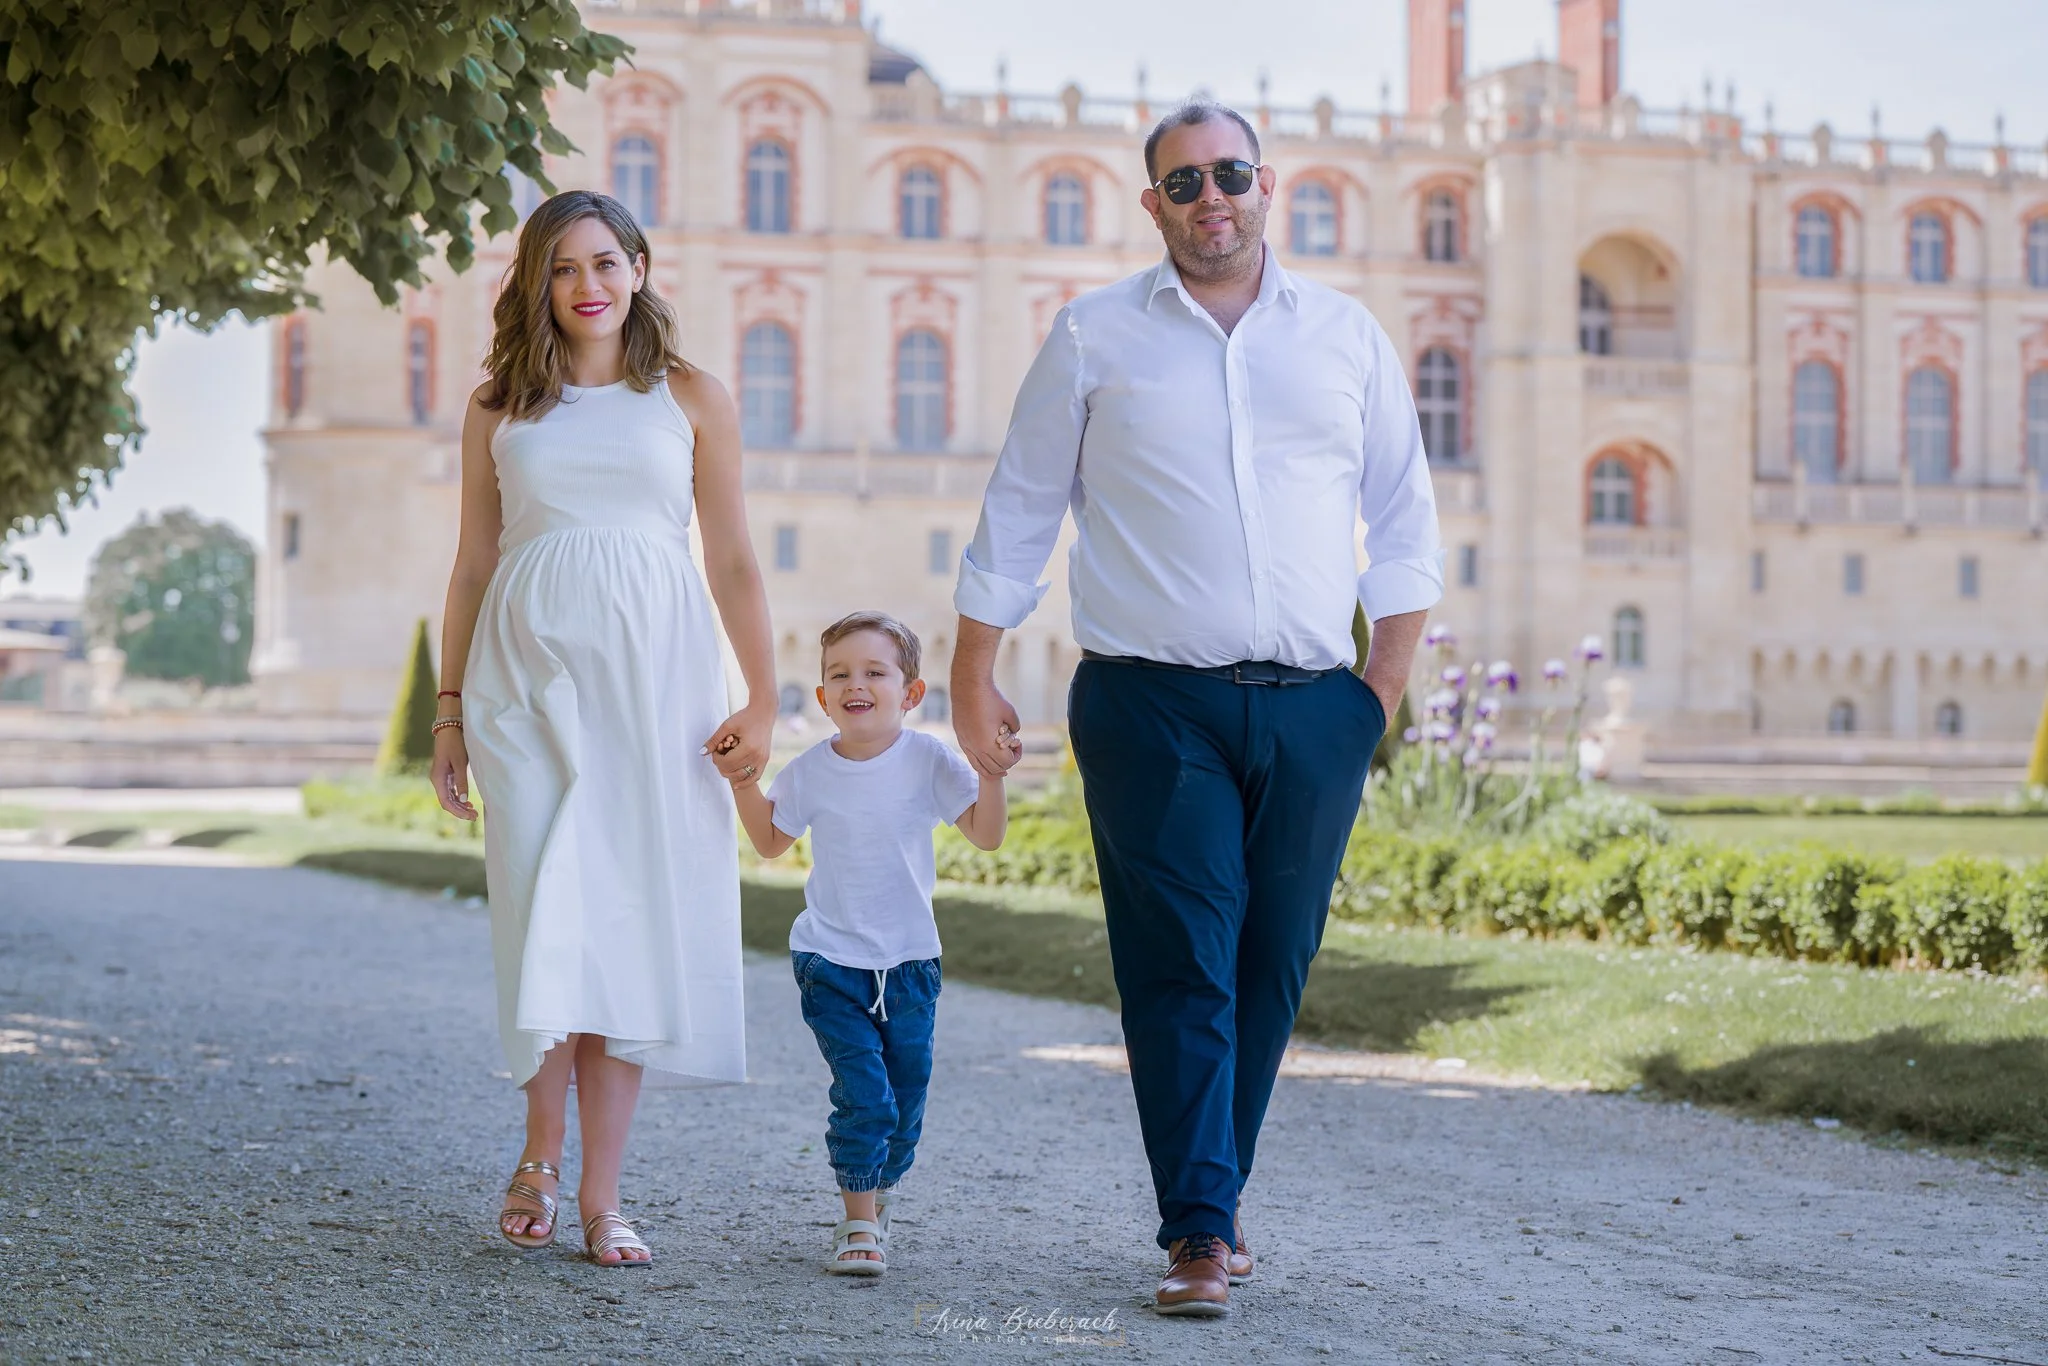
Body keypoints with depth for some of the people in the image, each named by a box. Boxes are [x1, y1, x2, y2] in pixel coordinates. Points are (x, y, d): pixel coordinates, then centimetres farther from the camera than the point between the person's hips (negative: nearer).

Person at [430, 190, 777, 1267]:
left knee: (632, 921, -4)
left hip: (651, 673, 0)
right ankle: (542, 1153, 12)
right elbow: (472, 565, 13)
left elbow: (733, 563, 7)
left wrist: (763, 701, -1)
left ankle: (600, 1195, 0)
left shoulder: (691, 400, 9)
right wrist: (449, 709, 8)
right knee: (549, 911, -7)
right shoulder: (498, 405, 11)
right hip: (527, 674, 0)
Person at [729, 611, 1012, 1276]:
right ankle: (858, 1223, -3)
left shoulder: (928, 761, -6)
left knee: (904, 1101, 9)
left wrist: (991, 775, -21)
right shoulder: (811, 771, -3)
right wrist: (744, 780, -1)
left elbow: (986, 834, -6)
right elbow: (772, 841, 11)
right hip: (830, 961, -1)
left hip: (909, 960, 1)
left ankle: (876, 1198, 35)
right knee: (864, 1095, -14)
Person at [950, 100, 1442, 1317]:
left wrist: (1384, 690, 8)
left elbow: (1405, 526, 16)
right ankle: (1202, 1231, -6)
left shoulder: (1348, 338, 13)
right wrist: (974, 678, 8)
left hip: (1313, 706, 2)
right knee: (1181, 966, -8)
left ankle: (1214, 1202, 18)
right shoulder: (1097, 337, 8)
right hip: (1154, 703, -2)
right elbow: (1019, 512, 11)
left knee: (1270, 972, 5)